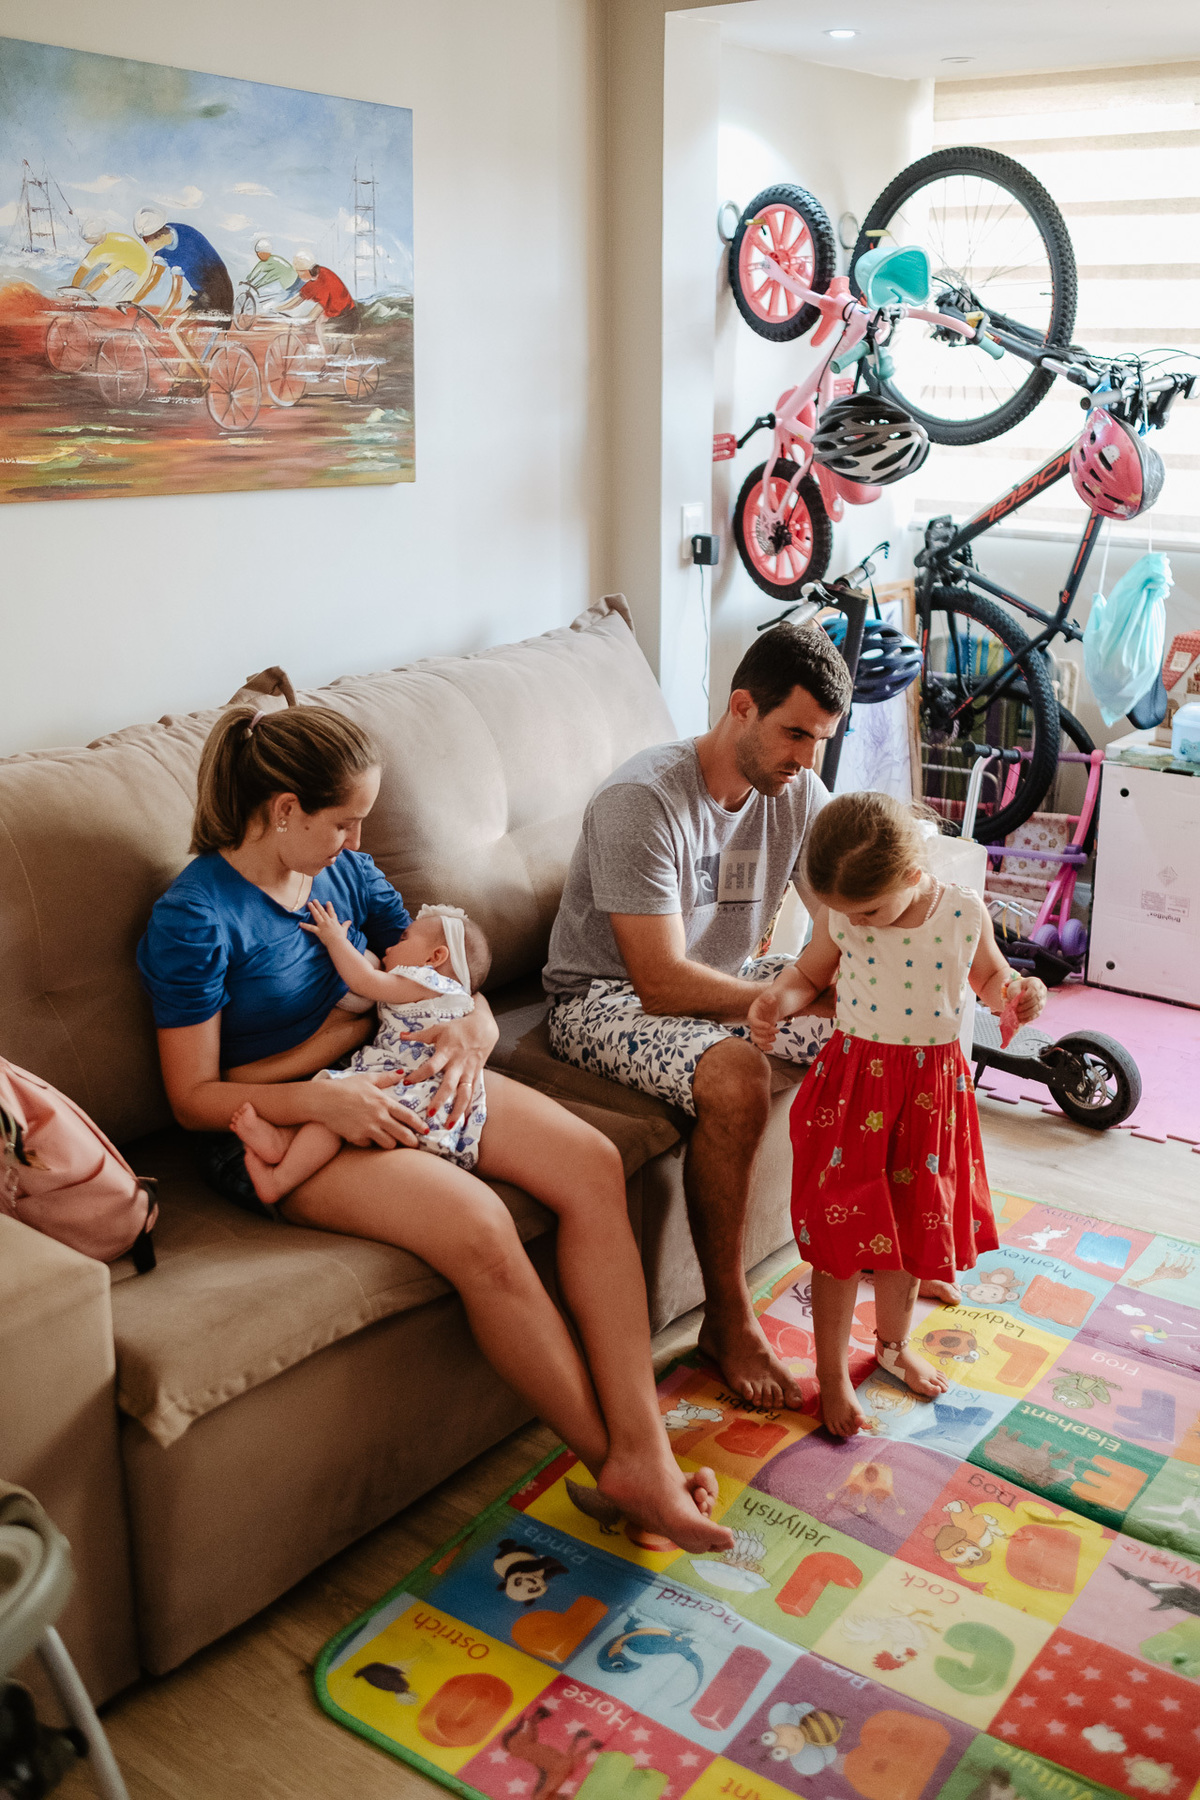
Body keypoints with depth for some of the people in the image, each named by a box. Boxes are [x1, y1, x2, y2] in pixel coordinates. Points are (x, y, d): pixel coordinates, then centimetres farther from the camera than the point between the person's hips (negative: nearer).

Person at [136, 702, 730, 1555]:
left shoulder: (346, 871, 7)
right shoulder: (194, 918, -13)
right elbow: (194, 1095, -12)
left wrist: (474, 1023, -10)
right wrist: (322, 1098, -27)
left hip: (396, 1076, 7)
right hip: (279, 1126, -7)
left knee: (593, 1164, -16)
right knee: (479, 1226, -32)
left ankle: (643, 1451, -20)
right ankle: (610, 1463, -14)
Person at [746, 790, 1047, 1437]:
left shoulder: (965, 911, -10)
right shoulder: (840, 917, -11)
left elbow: (989, 977, 7)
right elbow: (808, 974, 5)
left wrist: (1018, 993, -15)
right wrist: (775, 1000, -15)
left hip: (933, 1087, 2)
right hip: (855, 1082, -1)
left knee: (912, 1225, 18)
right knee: (840, 1237, 4)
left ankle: (894, 1342, 44)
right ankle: (832, 1374, 23)